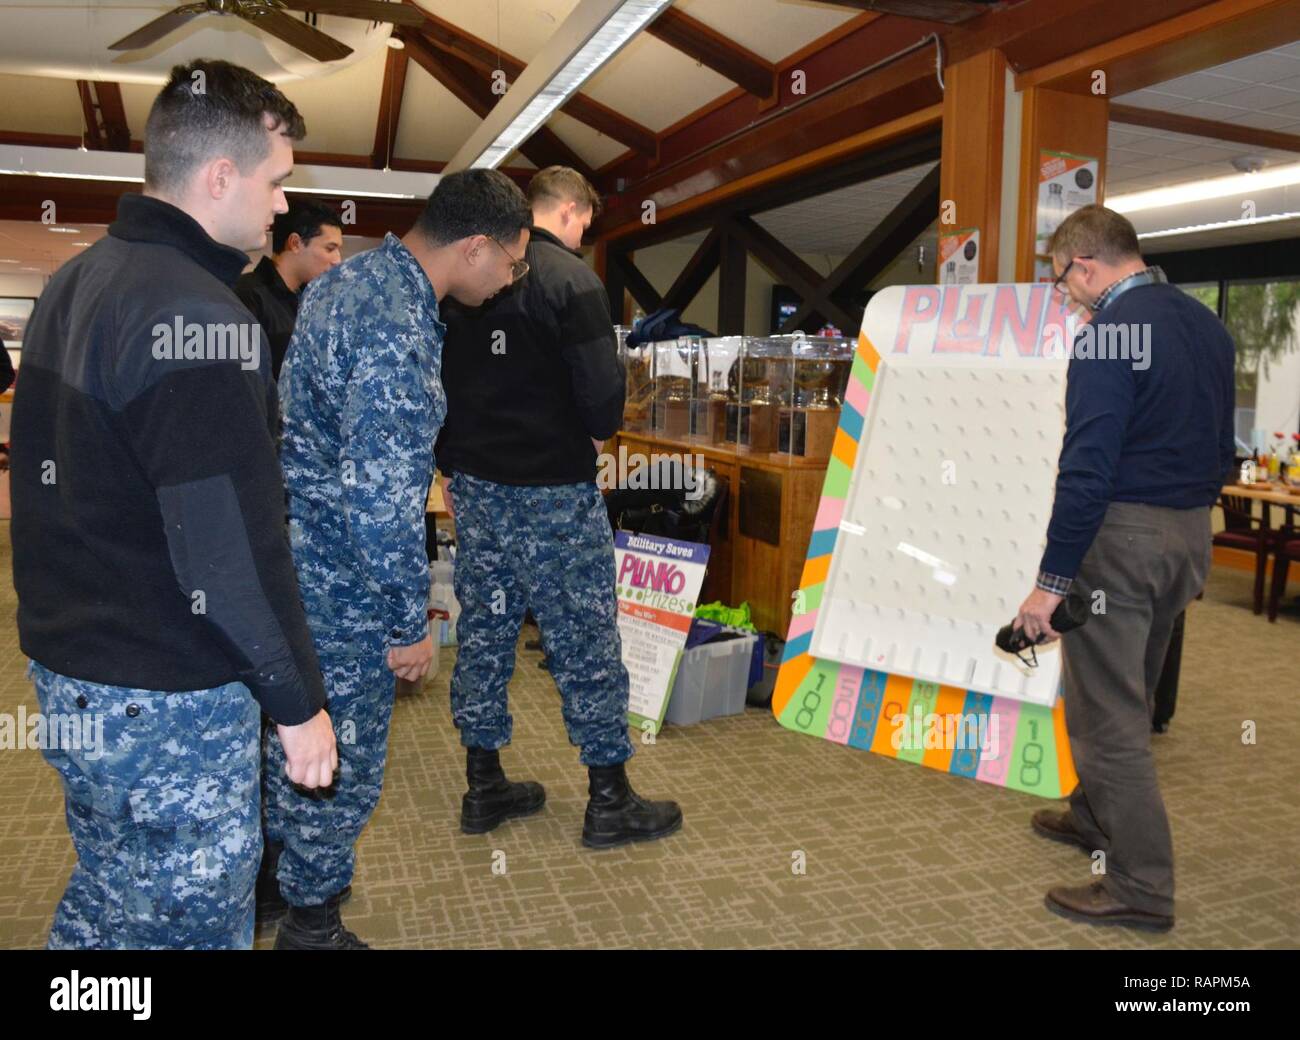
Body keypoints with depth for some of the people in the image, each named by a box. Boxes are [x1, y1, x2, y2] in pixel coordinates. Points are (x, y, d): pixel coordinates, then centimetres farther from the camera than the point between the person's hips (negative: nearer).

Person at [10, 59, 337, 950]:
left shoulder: (76, 283, 9)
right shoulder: (196, 314, -22)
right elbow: (233, 545, -25)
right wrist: (299, 701, -16)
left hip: (67, 661, 9)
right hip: (164, 699, -9)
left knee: (105, 900, 24)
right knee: (192, 917, 8)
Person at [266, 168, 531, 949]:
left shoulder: (351, 278, 6)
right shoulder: (397, 329, -27)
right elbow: (381, 497, -28)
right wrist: (411, 622, -17)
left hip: (298, 553, 10)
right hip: (342, 584, -10)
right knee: (343, 761, 9)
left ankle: (281, 875, 46)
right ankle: (312, 922, 30)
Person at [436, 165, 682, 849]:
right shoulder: (570, 279, -13)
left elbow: (438, 376, 14)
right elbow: (602, 388, -18)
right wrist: (597, 434, 3)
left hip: (475, 483, 7)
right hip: (551, 488, -7)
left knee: (483, 629, 14)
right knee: (585, 638, 2)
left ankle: (483, 789, 24)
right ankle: (609, 801, 12)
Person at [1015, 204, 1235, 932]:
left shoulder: (1109, 335, -17)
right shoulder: (1207, 324, 10)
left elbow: (1088, 467, -23)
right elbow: (1220, 446, 16)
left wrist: (1052, 580, -21)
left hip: (1122, 534, -9)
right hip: (1190, 531, 9)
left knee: (1108, 713, 0)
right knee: (1130, 696, 22)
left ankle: (1142, 888, 8)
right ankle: (1099, 818, 39)